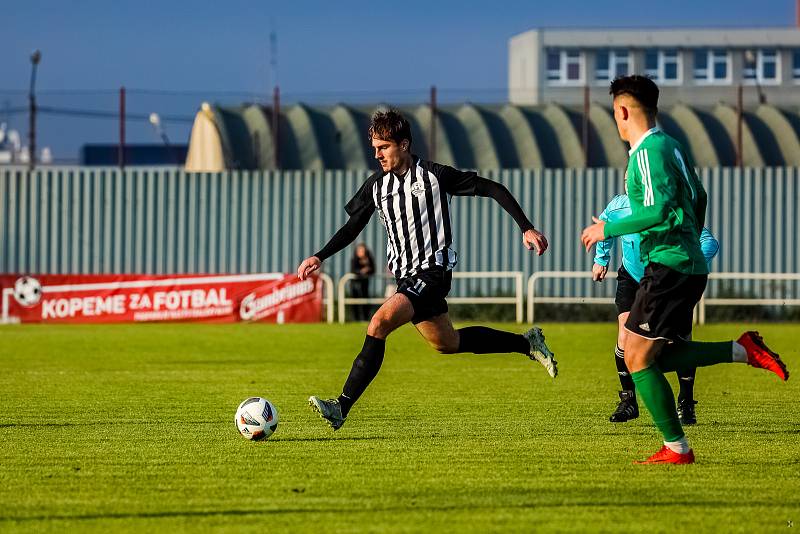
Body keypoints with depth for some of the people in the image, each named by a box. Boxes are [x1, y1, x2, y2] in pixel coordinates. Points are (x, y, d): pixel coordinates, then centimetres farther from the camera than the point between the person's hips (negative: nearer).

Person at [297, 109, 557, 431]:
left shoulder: (434, 175, -10)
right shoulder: (376, 186, 6)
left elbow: (492, 189, -5)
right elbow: (352, 227, 18)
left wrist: (526, 228, -10)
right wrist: (320, 257, 5)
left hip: (432, 272, -8)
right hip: (406, 277, 8)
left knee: (379, 323, -25)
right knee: (446, 343, 19)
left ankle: (341, 408, -26)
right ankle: (527, 343, 38)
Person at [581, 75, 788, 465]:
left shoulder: (649, 152, -15)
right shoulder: (671, 146, 15)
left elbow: (659, 211, -26)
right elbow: (698, 200, 26)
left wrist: (610, 229, -15)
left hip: (669, 266, -10)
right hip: (689, 264, 10)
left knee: (637, 357, -5)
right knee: (658, 357, 15)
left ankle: (676, 448, -4)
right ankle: (744, 351, 7)